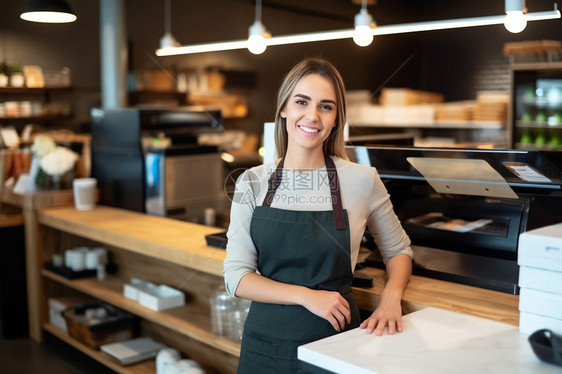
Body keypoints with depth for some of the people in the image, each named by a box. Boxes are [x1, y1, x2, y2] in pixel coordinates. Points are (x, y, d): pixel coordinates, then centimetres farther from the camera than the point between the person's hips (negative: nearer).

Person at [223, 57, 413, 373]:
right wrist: (307, 296, -17)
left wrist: (391, 297, -12)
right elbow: (236, 276, -6)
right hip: (266, 342, 2)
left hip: (334, 341, -1)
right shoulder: (253, 183, -4)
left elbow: (398, 250, 7)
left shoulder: (362, 180, -7)